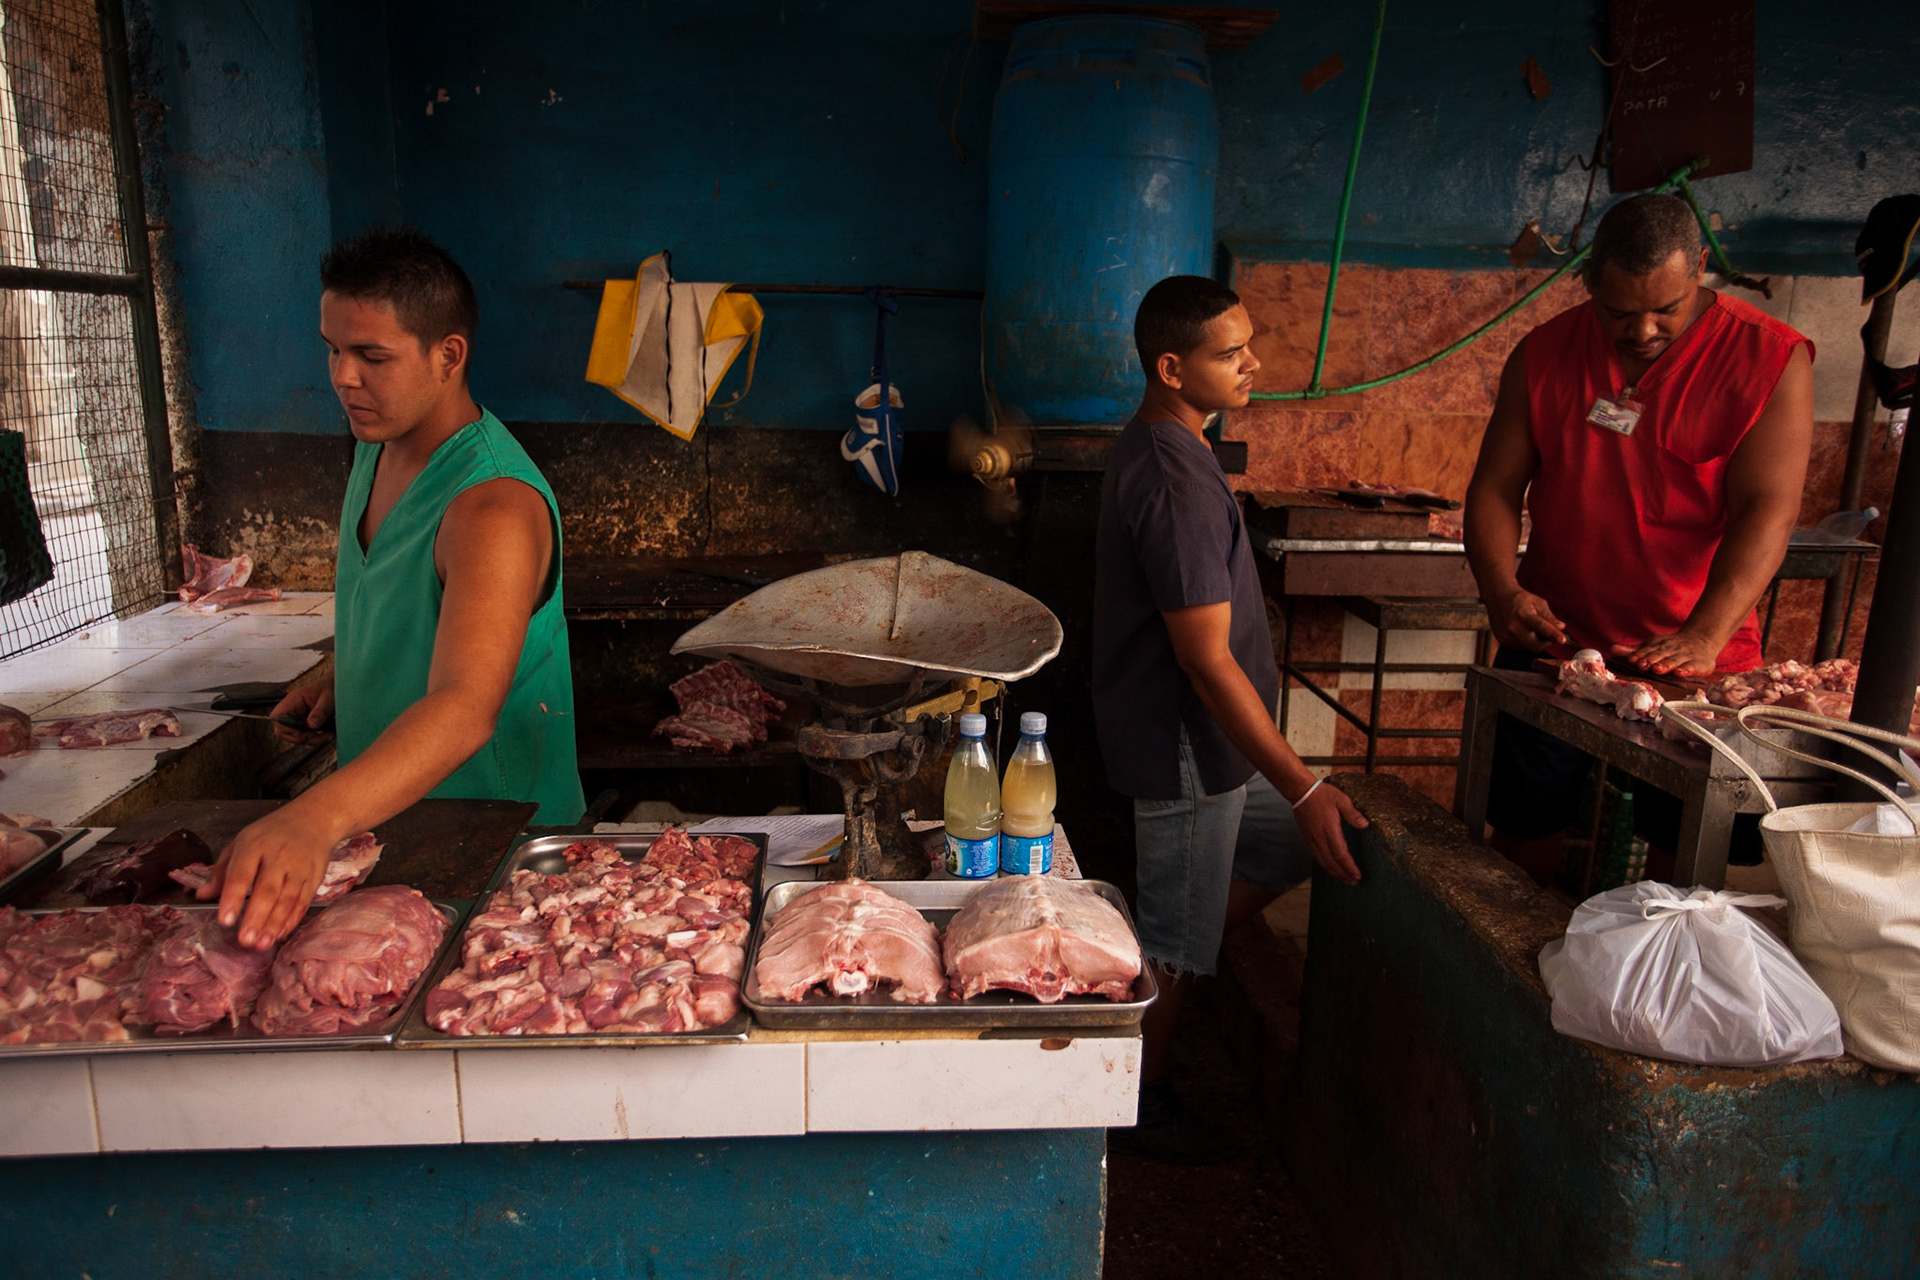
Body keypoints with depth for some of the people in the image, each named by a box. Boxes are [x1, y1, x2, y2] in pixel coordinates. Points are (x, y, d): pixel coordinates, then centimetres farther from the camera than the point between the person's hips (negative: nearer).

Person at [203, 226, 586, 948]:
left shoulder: (494, 505, -30)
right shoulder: (379, 447, 1)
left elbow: (466, 707, -44)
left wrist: (316, 818, -57)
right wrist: (340, 687, 3)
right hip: (382, 812, 8)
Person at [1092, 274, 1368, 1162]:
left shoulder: (1158, 448, 7)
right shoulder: (1175, 482, -26)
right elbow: (1208, 661, -28)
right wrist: (1305, 788, -24)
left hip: (1208, 741, 10)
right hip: (1185, 750, -10)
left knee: (1289, 848, 24)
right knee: (1174, 940, 7)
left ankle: (1153, 978, 34)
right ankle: (1138, 1106, 28)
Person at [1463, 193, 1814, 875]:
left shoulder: (1770, 358, -6)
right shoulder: (1545, 352, 2)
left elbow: (1767, 510, -14)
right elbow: (1495, 487, 1)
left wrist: (1704, 638, -27)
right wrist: (1502, 591, -16)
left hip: (1702, 659, -2)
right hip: (1555, 642, 2)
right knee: (1525, 838, 8)